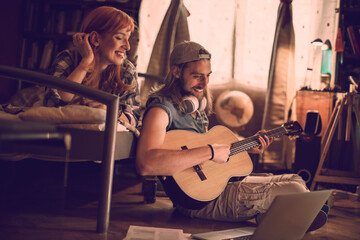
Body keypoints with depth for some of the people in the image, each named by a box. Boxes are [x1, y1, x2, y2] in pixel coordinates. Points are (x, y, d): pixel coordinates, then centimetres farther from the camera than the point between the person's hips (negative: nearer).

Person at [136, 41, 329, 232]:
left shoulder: (196, 108, 15)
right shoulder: (162, 110, -16)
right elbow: (145, 165, -34)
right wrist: (210, 152, -31)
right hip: (199, 200, -10)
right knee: (294, 193, -14)